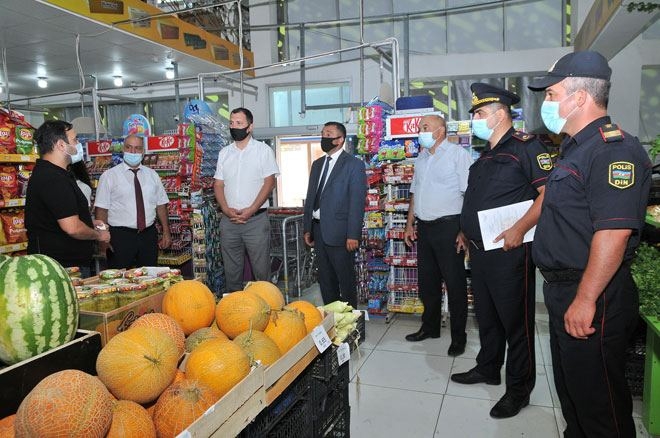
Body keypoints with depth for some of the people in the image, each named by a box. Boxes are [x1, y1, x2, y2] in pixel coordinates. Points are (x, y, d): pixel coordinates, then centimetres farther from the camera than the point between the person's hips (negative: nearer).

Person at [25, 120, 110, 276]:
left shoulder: (44, 172, 15)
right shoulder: (54, 179, -21)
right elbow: (72, 228, -26)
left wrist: (90, 222, 16)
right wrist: (99, 235, -8)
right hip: (64, 266, -10)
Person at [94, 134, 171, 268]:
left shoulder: (152, 175, 9)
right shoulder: (109, 176, -2)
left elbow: (161, 205, 9)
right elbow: (101, 209, -5)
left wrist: (166, 232, 5)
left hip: (149, 236, 3)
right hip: (120, 236, -3)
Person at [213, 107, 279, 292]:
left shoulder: (263, 150, 0)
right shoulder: (224, 153, 13)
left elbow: (269, 183, -7)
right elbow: (218, 184, 10)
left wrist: (250, 211, -15)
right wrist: (226, 210, -7)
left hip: (256, 219, -4)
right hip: (228, 220, 4)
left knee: (261, 270, -1)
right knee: (231, 270, 10)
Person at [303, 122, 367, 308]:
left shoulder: (354, 164, -6)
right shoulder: (317, 164, 16)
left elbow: (357, 202, -11)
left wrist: (353, 235, -16)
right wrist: (307, 228, 12)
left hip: (339, 232, -7)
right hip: (318, 230, 7)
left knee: (346, 280, 3)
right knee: (325, 279, 14)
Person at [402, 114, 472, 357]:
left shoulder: (458, 154, -8)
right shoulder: (421, 158, 15)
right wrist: (410, 224, 15)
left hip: (448, 226, -7)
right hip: (424, 227, 7)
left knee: (454, 282, 3)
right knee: (427, 280, 14)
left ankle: (458, 336, 16)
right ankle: (430, 327, 30)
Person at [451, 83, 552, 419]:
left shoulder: (525, 146, -11)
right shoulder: (486, 155, 16)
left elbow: (548, 192, -20)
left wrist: (520, 228, -26)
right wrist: (466, 231, 17)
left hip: (509, 251, -9)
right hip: (480, 250, 9)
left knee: (515, 319, 3)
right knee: (486, 314, 19)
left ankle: (519, 388, 17)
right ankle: (487, 369, 37)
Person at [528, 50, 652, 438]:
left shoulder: (614, 150, -20)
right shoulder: (576, 149, 13)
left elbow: (615, 231, -28)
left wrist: (585, 300, -28)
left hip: (592, 299, -10)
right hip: (564, 290, 10)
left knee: (599, 402, 5)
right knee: (570, 389, 24)